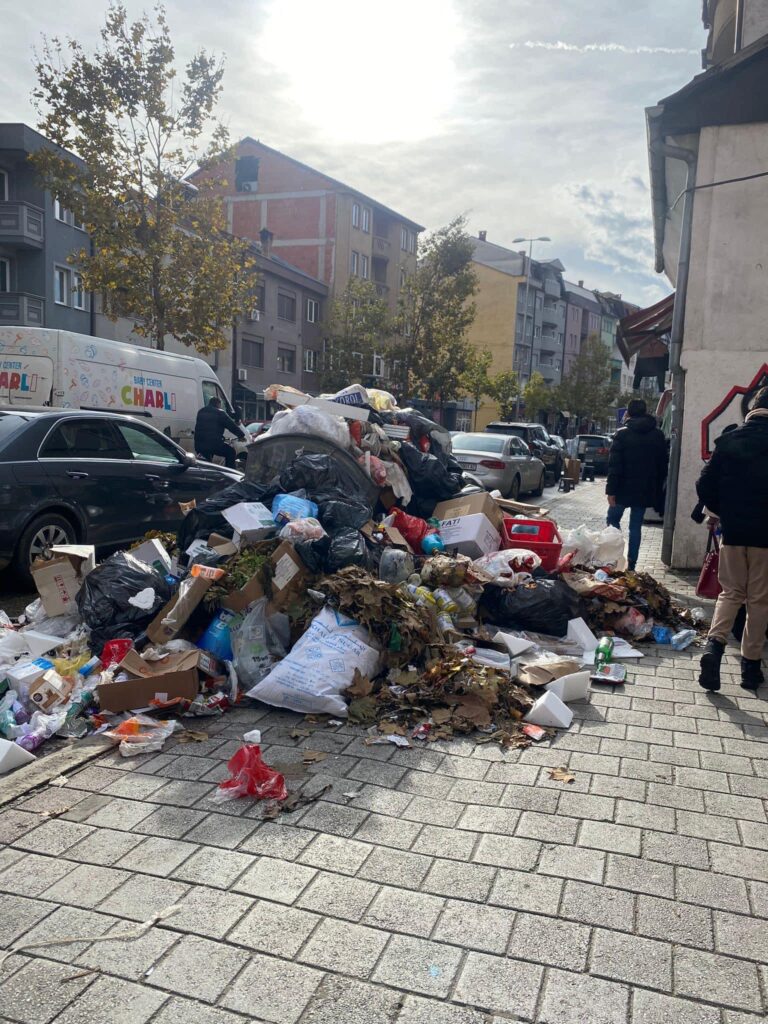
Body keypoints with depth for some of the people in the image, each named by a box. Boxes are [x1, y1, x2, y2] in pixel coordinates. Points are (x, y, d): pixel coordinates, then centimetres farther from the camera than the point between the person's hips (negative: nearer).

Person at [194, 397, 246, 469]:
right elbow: (232, 425, 0)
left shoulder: (201, 412, 20)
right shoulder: (219, 413, -1)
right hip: (213, 444, -6)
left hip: (198, 445, 7)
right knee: (230, 452, 13)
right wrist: (242, 435, 12)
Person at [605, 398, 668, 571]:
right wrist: (658, 490, 14)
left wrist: (611, 490, -11)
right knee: (636, 526, 9)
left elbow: (614, 464, -12)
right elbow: (663, 465, 9)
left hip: (624, 488, -3)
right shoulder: (658, 435, 5)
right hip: (646, 490, 4)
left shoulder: (623, 433, -8)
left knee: (613, 519, 12)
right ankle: (631, 563, 9)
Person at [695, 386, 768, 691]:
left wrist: (717, 512, 17)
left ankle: (715, 643, -10)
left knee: (731, 592, 13)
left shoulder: (729, 440, -1)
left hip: (732, 530, 2)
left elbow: (705, 485, 0)